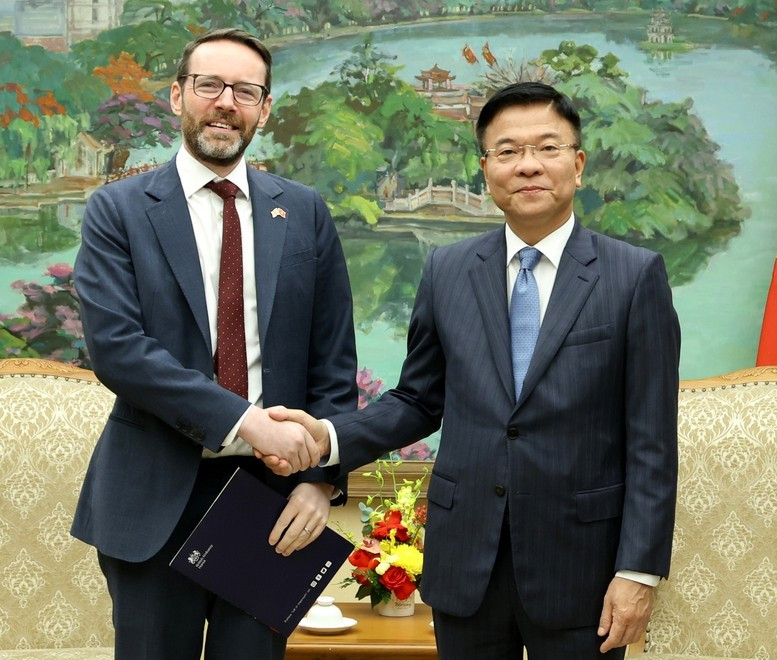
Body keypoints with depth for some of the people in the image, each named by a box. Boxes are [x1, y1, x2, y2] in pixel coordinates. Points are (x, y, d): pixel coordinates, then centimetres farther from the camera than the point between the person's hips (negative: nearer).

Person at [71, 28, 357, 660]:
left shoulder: (304, 213, 7)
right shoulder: (118, 210, -1)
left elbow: (333, 359, 6)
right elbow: (115, 345, -13)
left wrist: (322, 477, -6)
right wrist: (244, 420, -21)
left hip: (275, 491, 2)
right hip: (155, 501, -1)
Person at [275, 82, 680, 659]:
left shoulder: (636, 276, -4)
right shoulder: (447, 272, 5)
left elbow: (651, 440, -5)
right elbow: (419, 400, 10)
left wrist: (640, 570, -9)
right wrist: (330, 436, -7)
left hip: (579, 566, -2)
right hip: (465, 564, 3)